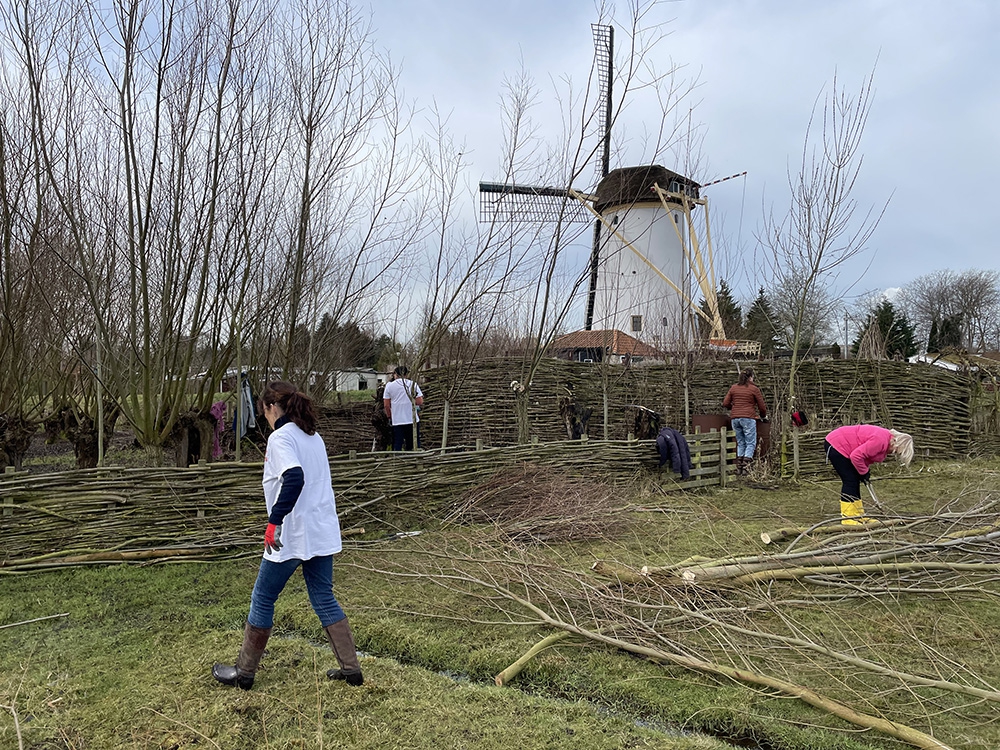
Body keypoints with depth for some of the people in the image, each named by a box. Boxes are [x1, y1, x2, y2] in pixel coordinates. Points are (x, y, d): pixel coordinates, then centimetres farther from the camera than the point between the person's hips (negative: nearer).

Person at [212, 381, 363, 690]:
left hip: (292, 536, -7)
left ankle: (244, 672, 23)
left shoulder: (280, 437, -12)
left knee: (262, 599, 10)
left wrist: (274, 520, -26)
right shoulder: (314, 437, 13)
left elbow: (294, 479, -28)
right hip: (324, 533, 8)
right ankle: (351, 668, 15)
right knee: (324, 599, 15)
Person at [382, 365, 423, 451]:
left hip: (397, 421, 0)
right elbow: (420, 402, -5)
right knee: (414, 445, 8)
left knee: (397, 445, 4)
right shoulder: (413, 384, 0)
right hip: (413, 420, 0)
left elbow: (386, 405, 1)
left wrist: (389, 416, 15)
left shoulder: (389, 385, 1)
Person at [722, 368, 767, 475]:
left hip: (735, 418, 5)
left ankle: (739, 467, 10)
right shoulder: (754, 389, -1)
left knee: (740, 443, 14)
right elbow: (761, 406, 4)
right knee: (751, 443, 2)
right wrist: (763, 416, 23)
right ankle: (745, 466, -8)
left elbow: (725, 403, 8)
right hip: (748, 418, -5)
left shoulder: (733, 387, 10)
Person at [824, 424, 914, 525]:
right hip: (834, 445, -11)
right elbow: (856, 456, -29)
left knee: (854, 481, 12)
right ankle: (848, 518, -7)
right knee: (850, 480, -11)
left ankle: (857, 515, 18)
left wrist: (866, 471, 1)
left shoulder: (886, 439, 6)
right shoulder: (880, 440, -26)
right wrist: (864, 472, -13)